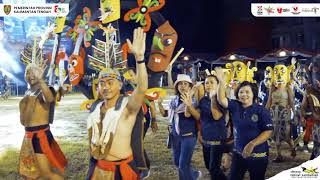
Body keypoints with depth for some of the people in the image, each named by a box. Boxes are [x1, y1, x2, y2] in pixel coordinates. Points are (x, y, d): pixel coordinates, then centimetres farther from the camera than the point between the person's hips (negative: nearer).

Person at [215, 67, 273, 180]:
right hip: (238, 153, 3)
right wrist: (222, 82, -23)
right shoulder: (235, 106, 1)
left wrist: (252, 144, -23)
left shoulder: (262, 111, -9)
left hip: (258, 155, -3)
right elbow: (221, 100, -12)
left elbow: (268, 131, -13)